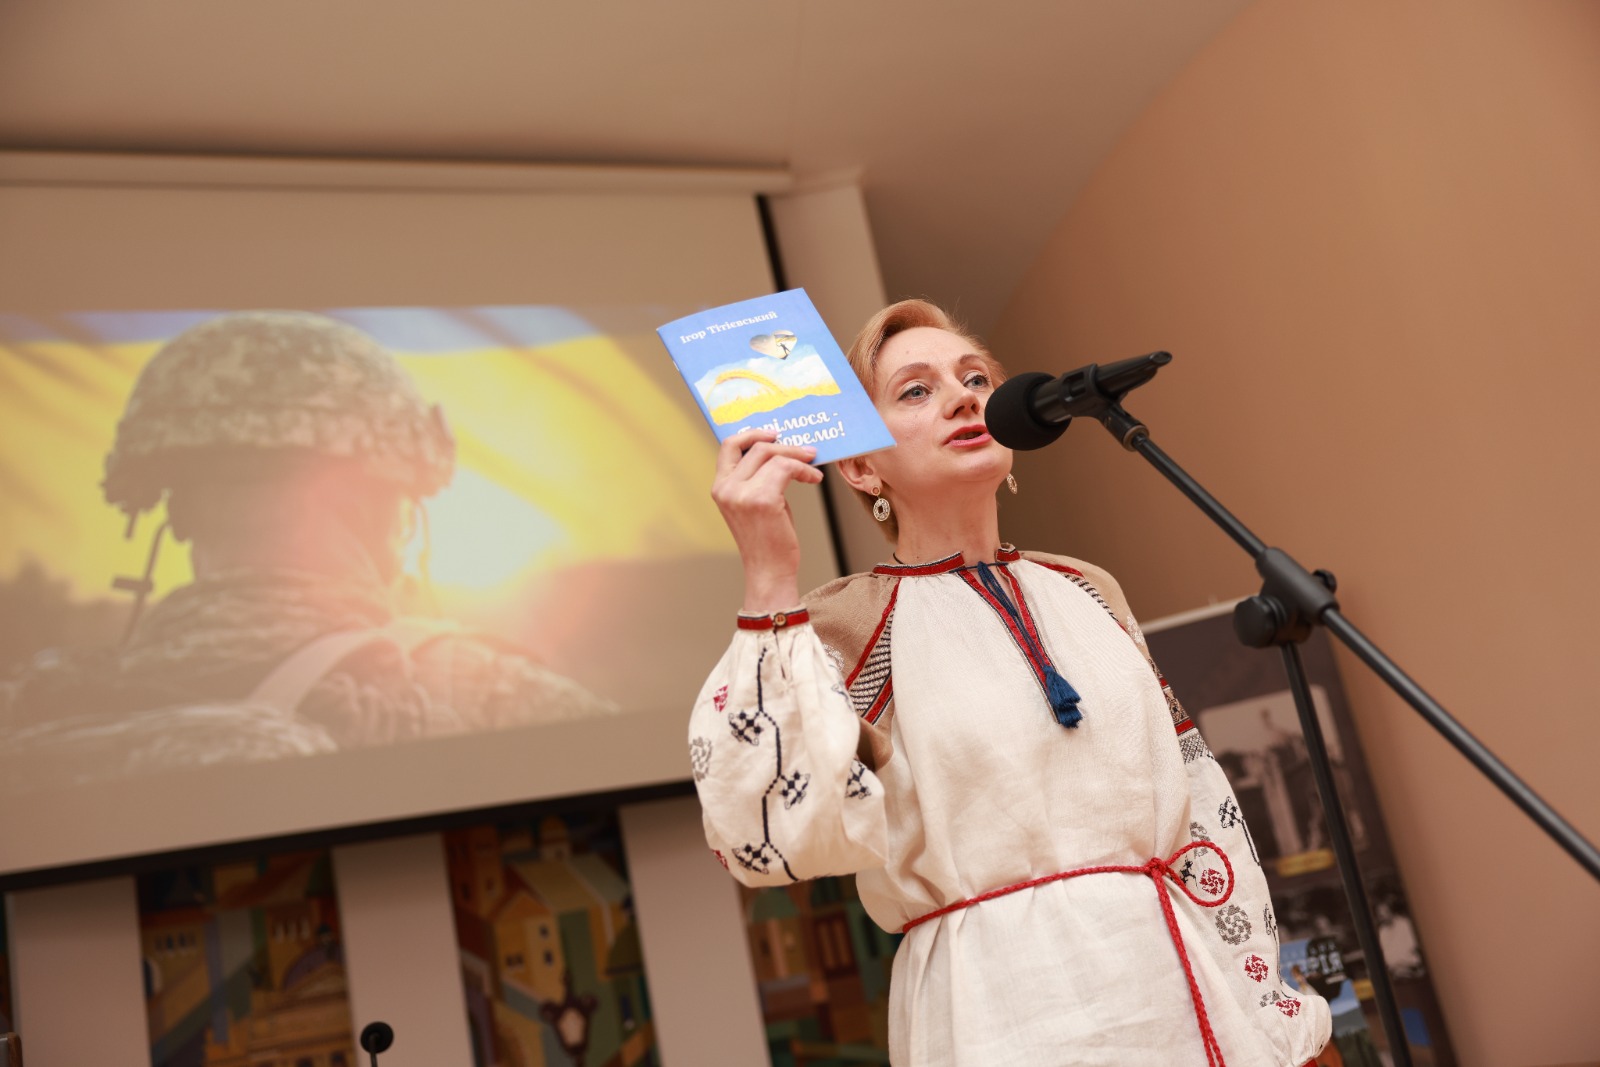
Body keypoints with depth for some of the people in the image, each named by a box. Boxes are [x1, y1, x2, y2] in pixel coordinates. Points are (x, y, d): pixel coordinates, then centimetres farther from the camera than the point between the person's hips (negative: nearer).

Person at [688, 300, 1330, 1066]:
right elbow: (774, 841, -22)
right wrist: (769, 582, -23)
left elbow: (1200, 809, 12)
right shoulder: (842, 626, -5)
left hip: (1193, 998, 5)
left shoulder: (1087, 593, 9)